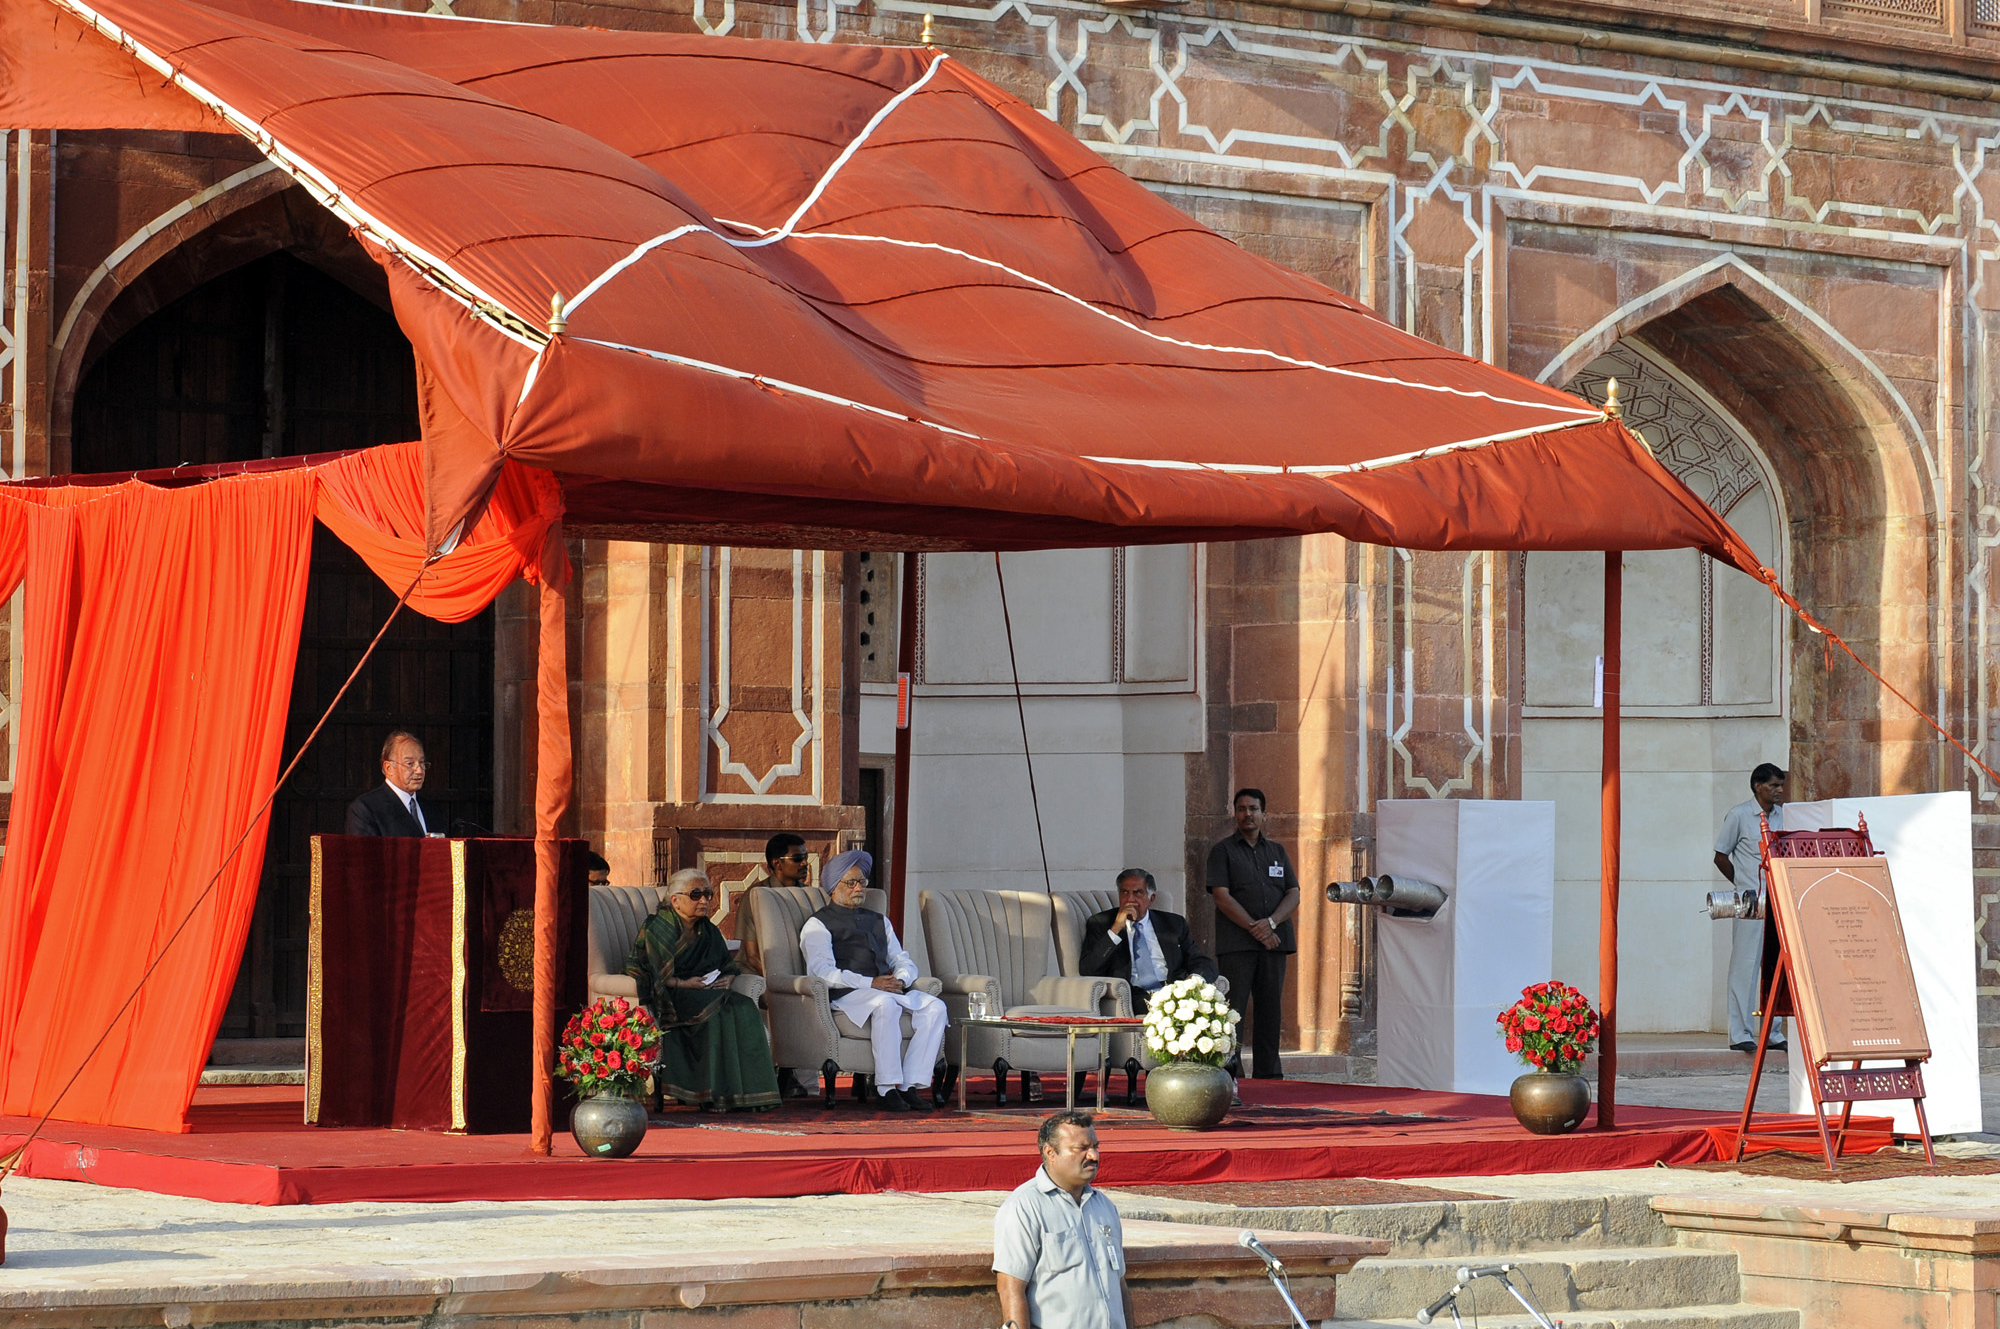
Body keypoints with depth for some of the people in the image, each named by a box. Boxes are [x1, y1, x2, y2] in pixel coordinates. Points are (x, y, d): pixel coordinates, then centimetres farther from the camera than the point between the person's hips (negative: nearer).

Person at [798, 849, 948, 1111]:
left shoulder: (879, 922, 30)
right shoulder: (818, 925, 8)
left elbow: (903, 961, 23)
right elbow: (822, 972, -7)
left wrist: (901, 979, -3)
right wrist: (871, 984, -17)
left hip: (892, 990, 6)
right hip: (847, 996, -6)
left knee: (934, 1007, -22)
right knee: (885, 1004, -38)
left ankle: (911, 1086, -29)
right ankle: (888, 1089, -38)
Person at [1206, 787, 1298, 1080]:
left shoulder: (1277, 852, 18)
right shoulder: (1223, 850, 6)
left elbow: (1293, 894, 9)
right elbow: (1221, 896, -5)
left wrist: (1271, 922, -10)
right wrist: (1254, 928, -13)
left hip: (1273, 941, 4)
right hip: (1236, 943, -4)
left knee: (1270, 1007, 3)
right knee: (1233, 1009, -9)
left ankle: (1267, 1071, 6)